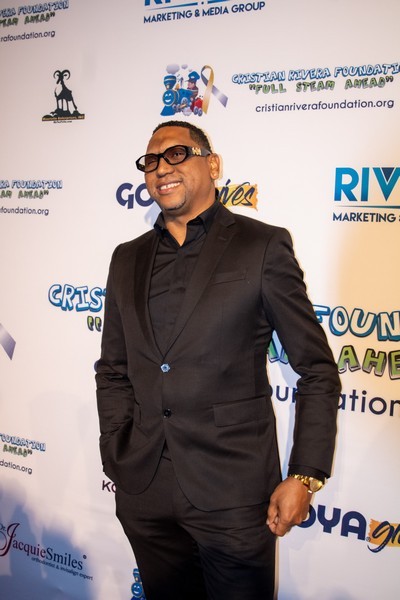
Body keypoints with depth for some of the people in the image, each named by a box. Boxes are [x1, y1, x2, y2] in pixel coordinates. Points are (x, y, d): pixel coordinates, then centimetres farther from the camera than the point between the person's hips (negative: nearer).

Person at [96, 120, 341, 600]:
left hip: (234, 493, -4)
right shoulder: (127, 259, 9)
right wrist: (117, 461, 6)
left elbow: (317, 370, -5)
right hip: (144, 493, 4)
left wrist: (305, 477, -9)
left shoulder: (263, 246, -5)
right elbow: (113, 371, 13)